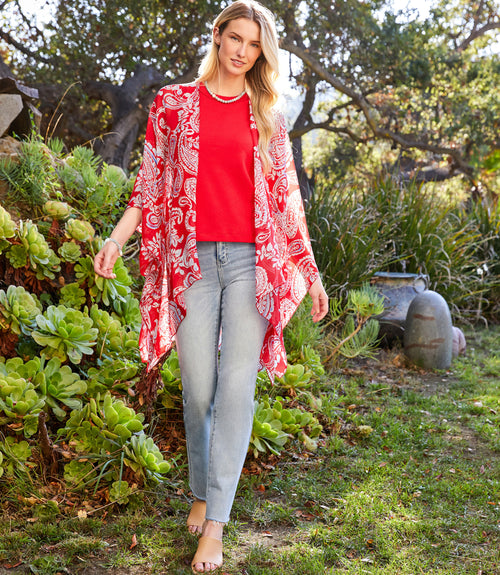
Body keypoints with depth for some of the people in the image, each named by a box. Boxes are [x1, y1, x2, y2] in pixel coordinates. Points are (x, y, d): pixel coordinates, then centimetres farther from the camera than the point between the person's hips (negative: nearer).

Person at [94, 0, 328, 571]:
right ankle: (202, 491, 24)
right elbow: (151, 182, 9)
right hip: (192, 258, 0)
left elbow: (286, 198, 13)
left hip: (252, 259, 0)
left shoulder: (267, 117, 13)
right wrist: (116, 236, -5)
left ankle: (215, 523, 0)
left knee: (237, 387, -6)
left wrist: (310, 271, 11)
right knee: (198, 389, 2)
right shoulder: (173, 103, 11)